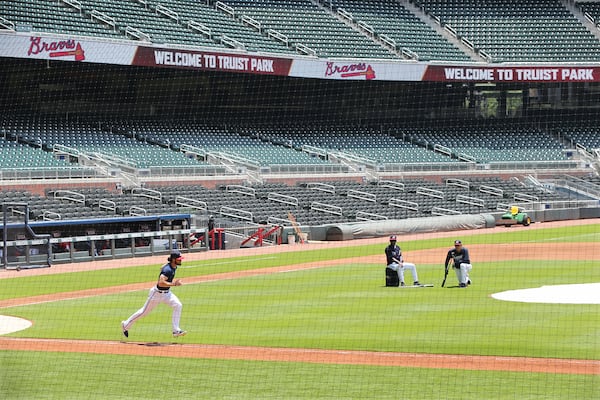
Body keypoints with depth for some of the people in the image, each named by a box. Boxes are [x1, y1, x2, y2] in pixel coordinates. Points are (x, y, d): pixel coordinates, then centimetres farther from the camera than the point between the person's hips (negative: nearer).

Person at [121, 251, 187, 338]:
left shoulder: (173, 267, -1)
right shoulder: (167, 269, -29)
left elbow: (162, 268, 20)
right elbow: (161, 283, -39)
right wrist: (174, 284, -35)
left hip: (167, 293, 8)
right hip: (157, 293, -8)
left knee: (178, 305, -12)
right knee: (144, 311, 6)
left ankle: (176, 331, -12)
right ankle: (126, 324, 26)